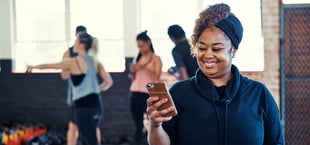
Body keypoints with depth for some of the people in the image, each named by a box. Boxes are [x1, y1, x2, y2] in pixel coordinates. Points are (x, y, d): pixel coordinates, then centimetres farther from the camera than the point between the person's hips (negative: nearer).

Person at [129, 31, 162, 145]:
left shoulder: (156, 59, 0)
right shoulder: (137, 58, 14)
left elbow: (156, 78, -10)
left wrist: (144, 68, -17)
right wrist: (133, 72, -2)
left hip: (148, 95, -5)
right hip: (135, 94, 5)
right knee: (138, 126, 7)